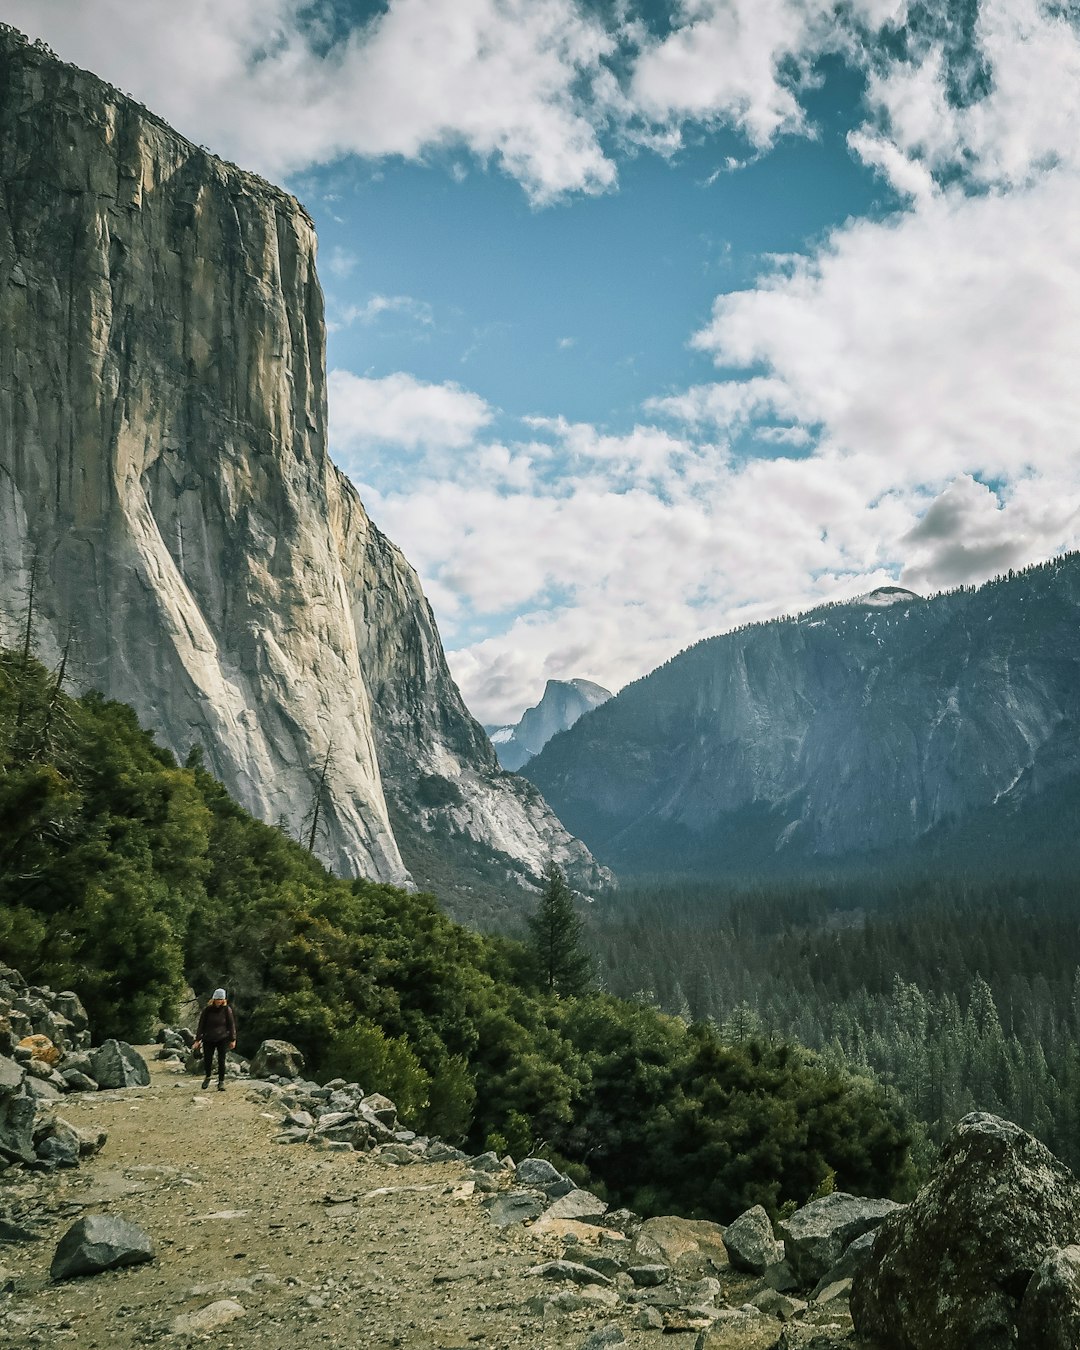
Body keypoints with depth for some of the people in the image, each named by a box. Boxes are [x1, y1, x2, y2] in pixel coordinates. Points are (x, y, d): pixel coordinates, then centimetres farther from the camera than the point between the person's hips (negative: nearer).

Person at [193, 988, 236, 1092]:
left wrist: (233, 1040, 1)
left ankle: (221, 1082, 7)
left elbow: (231, 1025, 1)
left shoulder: (227, 1009, -5)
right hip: (208, 1039, 1)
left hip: (222, 1039, -1)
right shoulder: (207, 1009, -5)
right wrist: (198, 1040, -3)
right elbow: (201, 1025, -1)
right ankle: (207, 1077, 29)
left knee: (221, 1061, -5)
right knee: (207, 1060, 0)